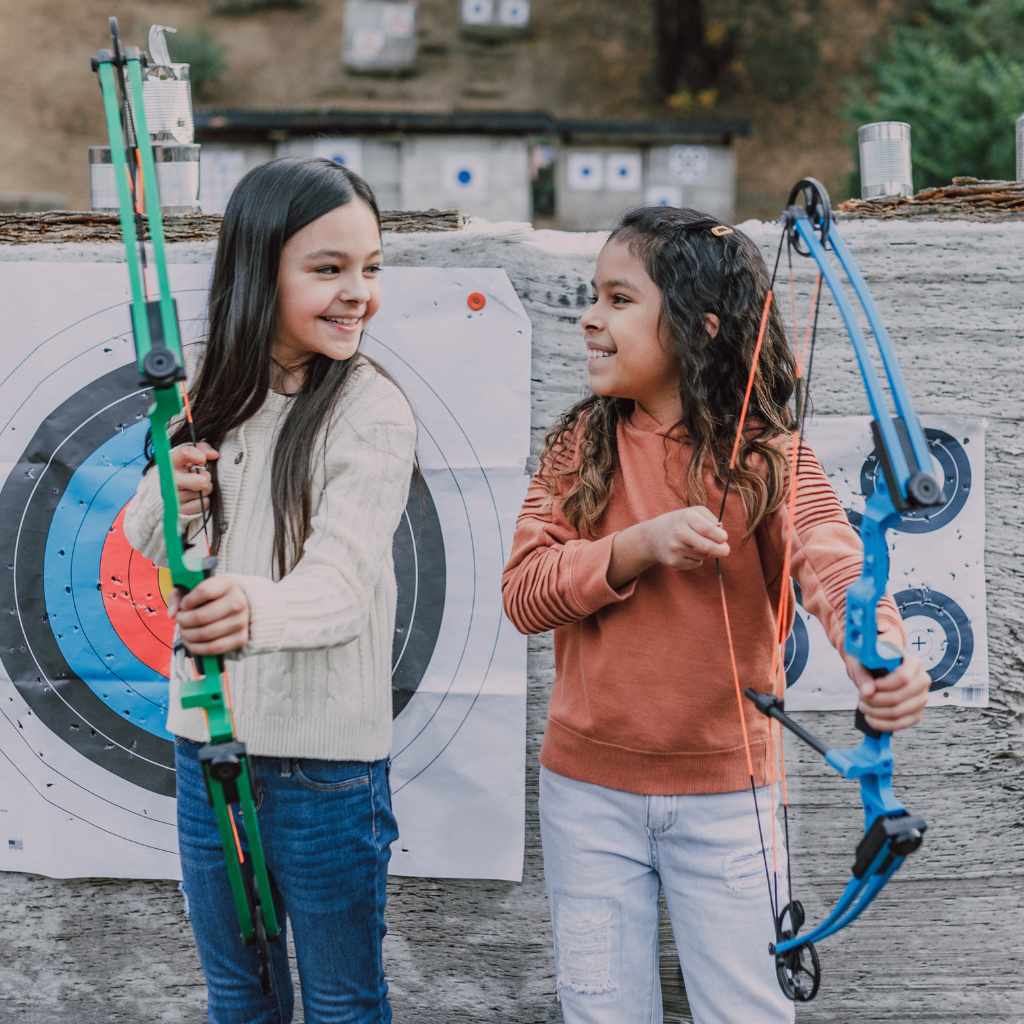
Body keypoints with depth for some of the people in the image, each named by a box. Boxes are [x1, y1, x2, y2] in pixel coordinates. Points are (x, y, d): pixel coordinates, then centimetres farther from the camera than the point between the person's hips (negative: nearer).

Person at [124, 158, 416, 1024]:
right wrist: (166, 503, -14)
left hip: (327, 764, -5)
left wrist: (256, 609, -49)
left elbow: (339, 584, -27)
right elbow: (149, 549, 10)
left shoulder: (372, 412, -15)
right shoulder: (216, 397, 1)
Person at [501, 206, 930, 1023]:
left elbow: (833, 559, -27)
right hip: (588, 790, 3)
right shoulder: (581, 444, -1)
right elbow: (522, 593, -7)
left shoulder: (766, 457, -10)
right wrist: (640, 546, -23)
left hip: (726, 794, -2)